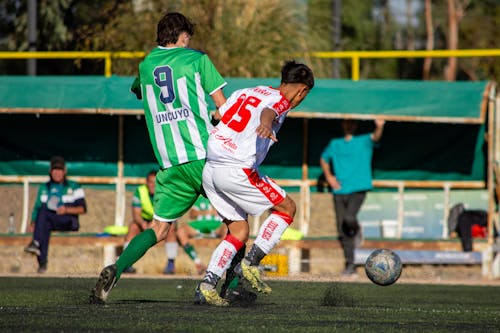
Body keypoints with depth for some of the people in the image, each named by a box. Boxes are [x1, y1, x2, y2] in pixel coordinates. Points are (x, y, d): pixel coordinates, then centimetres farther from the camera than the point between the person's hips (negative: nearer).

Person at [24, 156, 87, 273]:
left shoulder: (74, 187, 9)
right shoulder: (44, 188, 20)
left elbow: (83, 209, 1)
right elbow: (37, 206, 15)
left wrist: (67, 210, -18)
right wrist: (33, 224, -4)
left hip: (68, 223, -2)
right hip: (50, 223, 2)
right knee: (45, 225, -35)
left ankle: (36, 243, -42)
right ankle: (42, 264, -46)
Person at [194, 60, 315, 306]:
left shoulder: (244, 93, 22)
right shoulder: (281, 101, -1)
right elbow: (268, 111, -25)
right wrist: (266, 125, -48)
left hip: (210, 169, 8)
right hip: (237, 170, -8)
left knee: (239, 230, 16)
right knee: (286, 207, 9)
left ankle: (206, 286, 4)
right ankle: (250, 263, 1)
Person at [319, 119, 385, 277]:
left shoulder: (364, 141, 2)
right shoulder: (335, 144, 14)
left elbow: (375, 137, -19)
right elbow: (324, 159, 29)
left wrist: (379, 127, -42)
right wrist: (329, 176, 12)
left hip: (358, 189, -4)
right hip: (339, 192, 4)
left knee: (349, 219, -29)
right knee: (342, 231, 2)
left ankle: (356, 230, 8)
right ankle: (350, 266, 11)